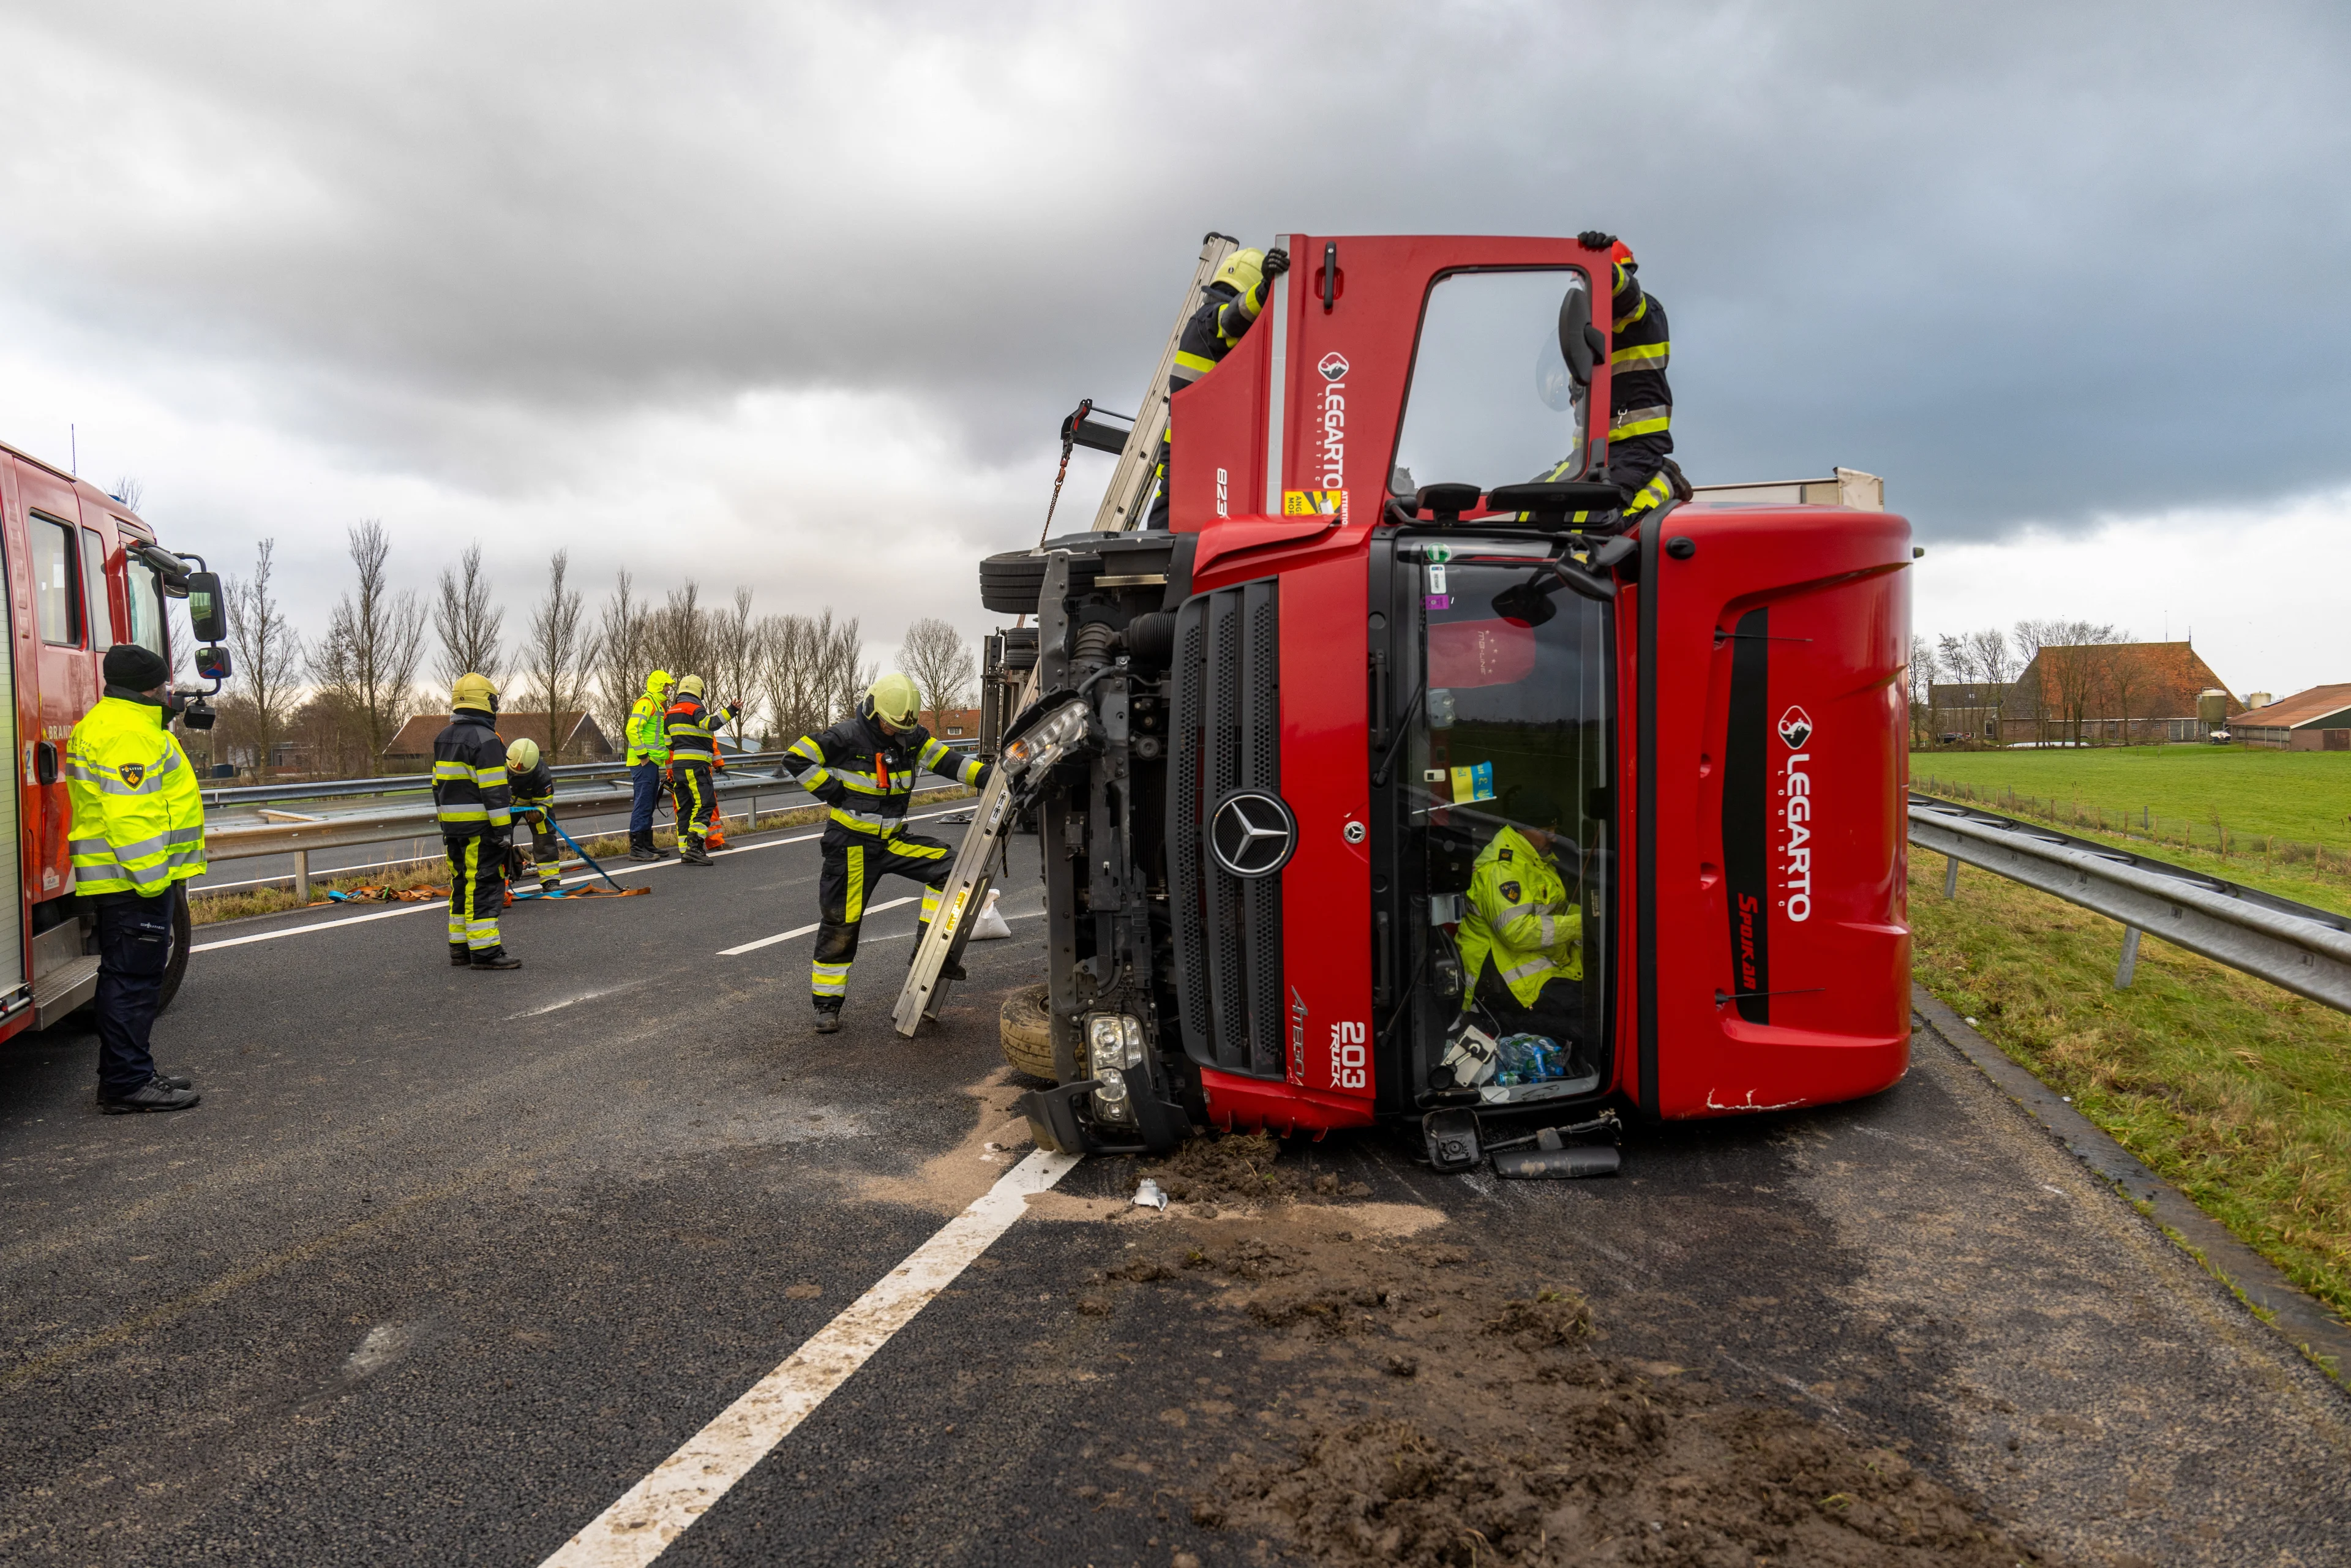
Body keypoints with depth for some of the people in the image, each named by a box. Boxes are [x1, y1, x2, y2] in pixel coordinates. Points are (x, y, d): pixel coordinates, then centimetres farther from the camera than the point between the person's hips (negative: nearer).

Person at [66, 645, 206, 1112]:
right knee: (133, 979, -6)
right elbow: (130, 816, -25)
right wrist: (155, 881, -23)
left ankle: (127, 1076, 25)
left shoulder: (102, 723, 19)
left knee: (127, 979, 16)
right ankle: (128, 1084, -1)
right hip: (135, 880, -11)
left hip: (119, 879, 11)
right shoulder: (130, 732, -17)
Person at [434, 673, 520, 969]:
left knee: (462, 883, 15)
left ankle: (460, 947, 20)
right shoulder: (485, 740, -14)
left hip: (453, 827, 9)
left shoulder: (443, 739, 14)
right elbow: (494, 791, -18)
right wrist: (504, 829, -15)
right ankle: (485, 950, -8)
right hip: (480, 827, -9)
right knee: (485, 885, -7)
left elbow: (439, 786, 19)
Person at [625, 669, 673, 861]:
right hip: (644, 763, -11)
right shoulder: (646, 703, -10)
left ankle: (647, 845, 20)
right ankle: (636, 848, -10)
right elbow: (633, 729, -22)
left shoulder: (657, 705, 23)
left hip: (652, 763, 11)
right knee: (643, 804, -11)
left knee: (649, 806, 14)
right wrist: (643, 754, -21)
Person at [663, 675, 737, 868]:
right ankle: (694, 846, -23)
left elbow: (668, 743, 23)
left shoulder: (670, 714, 19)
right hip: (695, 765, -8)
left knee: (685, 807, 9)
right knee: (704, 804, -11)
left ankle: (685, 851, 8)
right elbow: (710, 723, -27)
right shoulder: (696, 710, -7)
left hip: (678, 765, 8)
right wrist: (730, 711, -31)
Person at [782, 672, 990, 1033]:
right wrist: (836, 794, -15)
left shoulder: (911, 737, 1)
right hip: (851, 843, -5)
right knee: (840, 921, -1)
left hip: (893, 838, 5)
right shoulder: (846, 736, -15)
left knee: (947, 864, -10)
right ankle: (827, 1005, 11)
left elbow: (944, 759, -1)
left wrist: (986, 776, -16)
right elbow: (796, 758, -15)